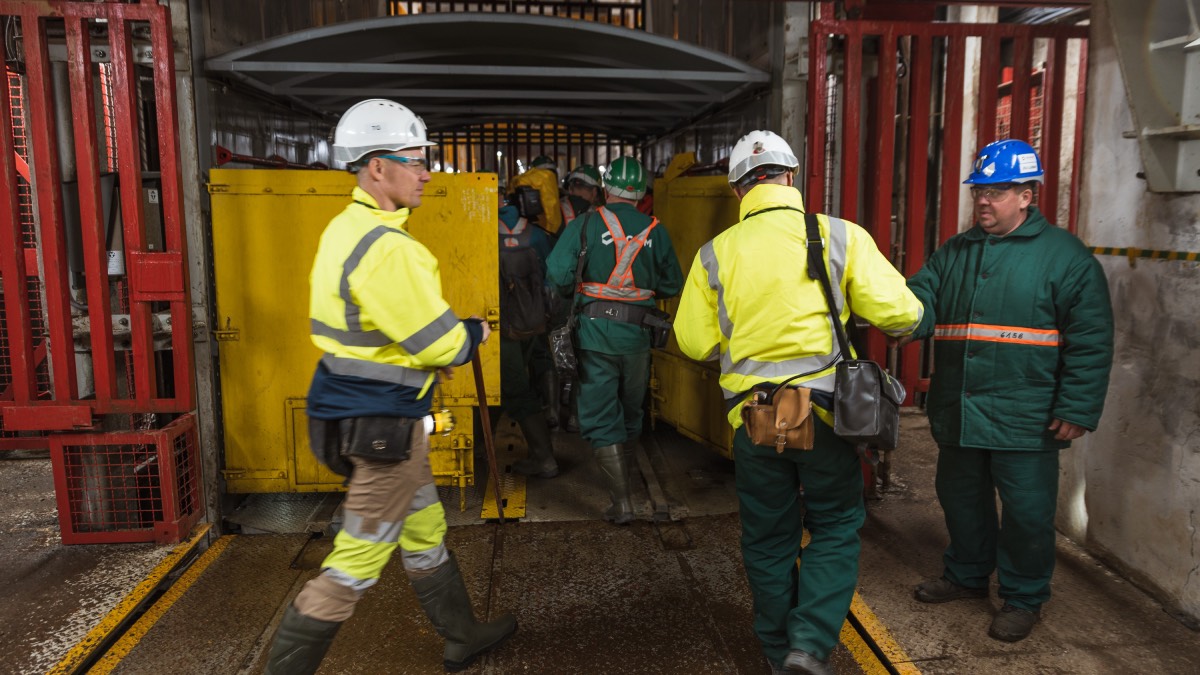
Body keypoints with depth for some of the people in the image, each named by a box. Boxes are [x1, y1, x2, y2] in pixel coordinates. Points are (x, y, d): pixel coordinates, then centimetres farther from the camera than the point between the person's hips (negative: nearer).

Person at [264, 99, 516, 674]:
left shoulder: (345, 229, 8)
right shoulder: (387, 248, -23)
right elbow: (440, 345, -21)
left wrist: (431, 348, 6)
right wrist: (475, 333, 0)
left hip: (356, 409, 11)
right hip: (383, 424, -11)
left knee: (424, 534, 22)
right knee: (357, 563, 3)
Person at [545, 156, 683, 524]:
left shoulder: (585, 224, -6)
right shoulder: (655, 231, 2)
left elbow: (557, 275, -13)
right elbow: (672, 284, 7)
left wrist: (577, 288, 8)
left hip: (595, 331, -3)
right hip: (637, 332, 3)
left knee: (600, 416, 3)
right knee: (631, 410, 22)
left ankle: (621, 500, -3)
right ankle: (623, 476, 42)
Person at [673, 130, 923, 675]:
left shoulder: (715, 254, -3)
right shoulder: (841, 236, -8)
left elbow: (695, 343, 1)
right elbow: (899, 313, -9)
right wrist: (905, 321, 14)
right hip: (824, 412, -1)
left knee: (768, 538, 17)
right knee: (836, 528, 18)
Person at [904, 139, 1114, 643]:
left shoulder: (1064, 255, -5)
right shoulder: (953, 253, 10)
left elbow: (1090, 340, -7)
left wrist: (1077, 408, -12)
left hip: (1025, 419, -5)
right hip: (958, 412, 5)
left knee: (1026, 511, 5)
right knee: (961, 499, 18)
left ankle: (1024, 598, 25)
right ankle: (966, 575, 39)